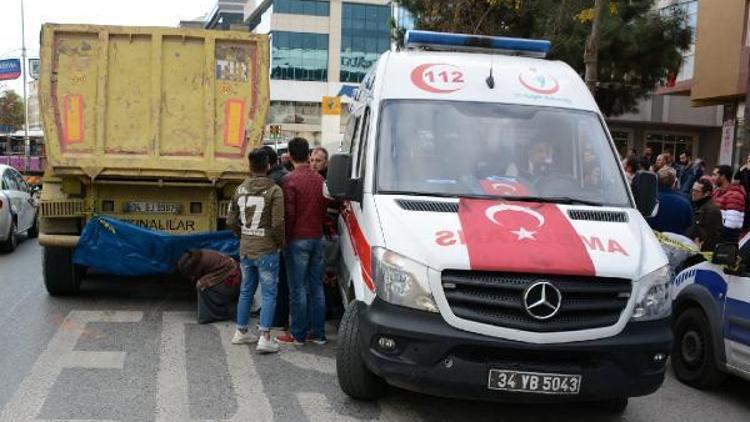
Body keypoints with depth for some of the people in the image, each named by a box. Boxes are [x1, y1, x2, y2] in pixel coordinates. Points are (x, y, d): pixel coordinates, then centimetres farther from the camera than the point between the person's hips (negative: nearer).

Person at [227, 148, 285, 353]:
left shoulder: (240, 189, 5)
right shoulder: (274, 190, -13)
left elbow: (231, 221, 7)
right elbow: (278, 223, -17)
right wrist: (280, 243, -1)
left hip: (245, 250, 6)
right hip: (266, 250, -6)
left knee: (246, 291, 18)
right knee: (269, 294, 0)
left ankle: (241, 332, 28)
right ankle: (265, 338, -6)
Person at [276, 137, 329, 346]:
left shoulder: (290, 179, -12)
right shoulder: (319, 179, 8)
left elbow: (288, 213, -13)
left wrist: (285, 238, -4)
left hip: (298, 240, -6)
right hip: (317, 237, 6)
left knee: (298, 288, -1)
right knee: (316, 286, 10)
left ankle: (298, 334, 4)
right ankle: (318, 333, 15)